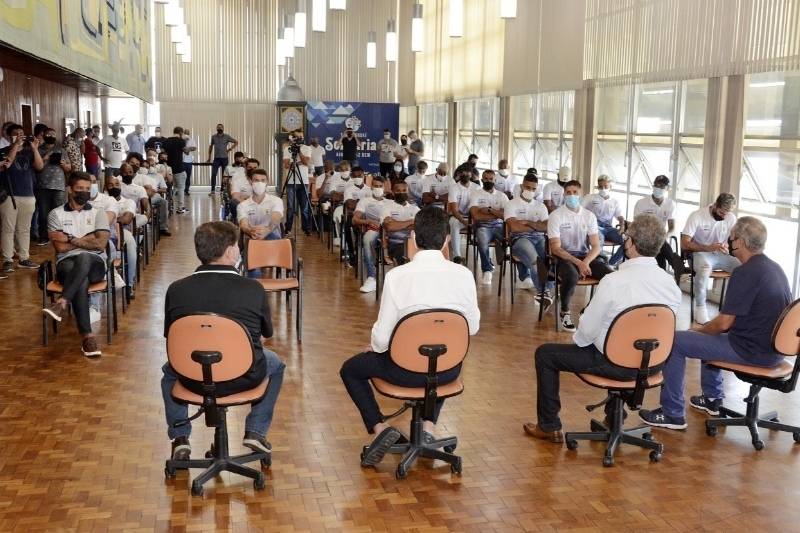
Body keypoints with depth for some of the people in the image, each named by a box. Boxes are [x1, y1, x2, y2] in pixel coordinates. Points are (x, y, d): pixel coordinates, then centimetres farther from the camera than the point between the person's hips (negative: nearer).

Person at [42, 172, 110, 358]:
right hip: (67, 264, 0)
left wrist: (71, 239, -3)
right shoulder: (56, 214, 9)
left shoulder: (98, 213, 11)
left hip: (94, 263, 1)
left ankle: (61, 304, -48)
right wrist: (87, 239, 0)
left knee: (83, 258, -39)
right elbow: (60, 247, -3)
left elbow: (100, 245, -3)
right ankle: (87, 336, -43)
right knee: (81, 280, -38)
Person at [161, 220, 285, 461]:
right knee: (275, 363, 32)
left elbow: (169, 335, 5)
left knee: (169, 369, 37)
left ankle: (179, 438, 28)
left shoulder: (176, 290, -11)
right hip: (244, 379, -1)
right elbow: (268, 332, 2)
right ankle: (255, 431, 25)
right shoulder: (253, 289, -15)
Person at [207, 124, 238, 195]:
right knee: (213, 174, -9)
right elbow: (211, 146, 18)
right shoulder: (213, 137, 7)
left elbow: (236, 142, 4)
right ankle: (212, 190, -7)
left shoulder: (227, 137, 1)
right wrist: (209, 157, 14)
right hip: (216, 158, 1)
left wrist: (230, 149, -4)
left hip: (224, 158, -1)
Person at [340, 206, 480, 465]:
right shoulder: (463, 275, -12)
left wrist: (373, 347, 7)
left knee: (350, 369, 24)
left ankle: (379, 427, 6)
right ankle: (428, 426, 21)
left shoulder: (397, 276, -19)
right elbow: (473, 326, 0)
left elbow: (382, 338, -15)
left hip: (406, 369, -3)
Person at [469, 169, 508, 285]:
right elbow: (476, 216, -8)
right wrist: (498, 214, -4)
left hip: (498, 225, 2)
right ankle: (487, 270, -20)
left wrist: (489, 210, -10)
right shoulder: (475, 194, 8)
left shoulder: (502, 196, 16)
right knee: (483, 239, -36)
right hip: (482, 225, -2)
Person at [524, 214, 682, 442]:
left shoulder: (613, 282, -24)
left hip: (616, 363, -6)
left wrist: (576, 340, 9)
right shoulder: (672, 284, -8)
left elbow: (588, 329, -14)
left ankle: (549, 426, 21)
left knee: (545, 354, 11)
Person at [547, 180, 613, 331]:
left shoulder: (589, 216, 5)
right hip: (563, 257, -4)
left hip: (585, 256, 4)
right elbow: (555, 248, -11)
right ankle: (565, 312, -11)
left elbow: (596, 246, 1)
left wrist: (585, 262, -19)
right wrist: (578, 263, -24)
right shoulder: (556, 216, -6)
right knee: (572, 276, -38)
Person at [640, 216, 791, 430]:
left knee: (675, 341, -5)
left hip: (754, 351, -10)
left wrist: (700, 329, 3)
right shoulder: (775, 268, 9)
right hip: (775, 347, 10)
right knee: (711, 333, 32)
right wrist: (705, 327, 19)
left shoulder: (745, 273, -20)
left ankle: (672, 414, 2)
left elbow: (724, 323, -19)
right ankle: (712, 398, 39)